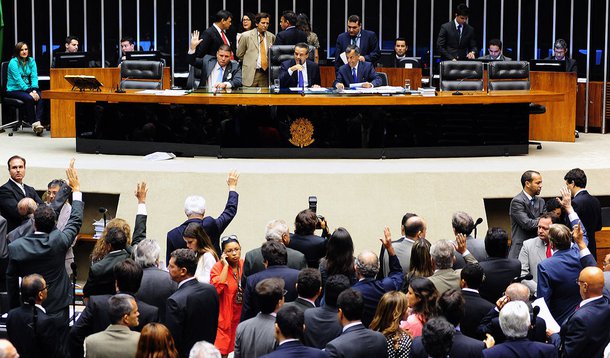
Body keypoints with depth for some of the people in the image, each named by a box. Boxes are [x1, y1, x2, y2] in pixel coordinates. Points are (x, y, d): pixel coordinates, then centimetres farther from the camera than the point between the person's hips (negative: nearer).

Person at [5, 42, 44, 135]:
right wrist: (29, 92, -26)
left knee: (40, 96, -26)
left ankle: (38, 122, -36)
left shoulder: (31, 61, 8)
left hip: (27, 88, 5)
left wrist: (34, 90, -19)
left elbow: (34, 77, -1)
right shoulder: (13, 62, -8)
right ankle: (33, 123, -23)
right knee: (29, 98, -32)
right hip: (14, 90, -5)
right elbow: (18, 79, -17)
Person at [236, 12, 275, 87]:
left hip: (266, 73, 2)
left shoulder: (271, 37, 9)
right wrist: (250, 63, 8)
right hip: (250, 74, -2)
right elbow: (239, 55, 7)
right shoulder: (246, 36, 1)